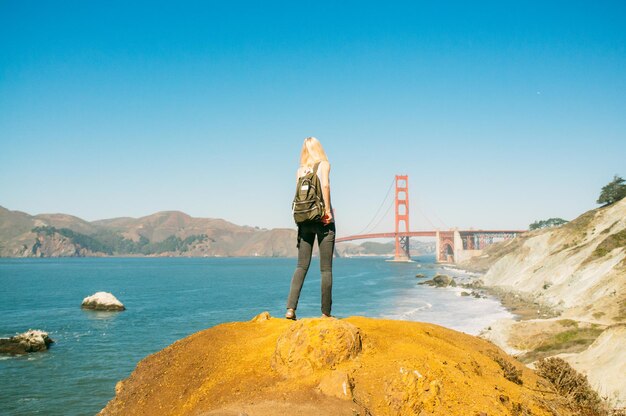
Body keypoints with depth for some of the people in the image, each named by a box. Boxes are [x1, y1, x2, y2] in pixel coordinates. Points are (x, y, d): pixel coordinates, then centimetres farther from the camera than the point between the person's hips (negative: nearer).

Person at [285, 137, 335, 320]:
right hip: (323, 222, -3)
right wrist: (327, 210, -16)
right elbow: (325, 185, -17)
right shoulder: (324, 164, 2)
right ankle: (326, 313, 5)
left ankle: (290, 308, -8)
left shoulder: (300, 170, 12)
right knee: (326, 269, 2)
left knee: (301, 266, 5)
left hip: (304, 221, 3)